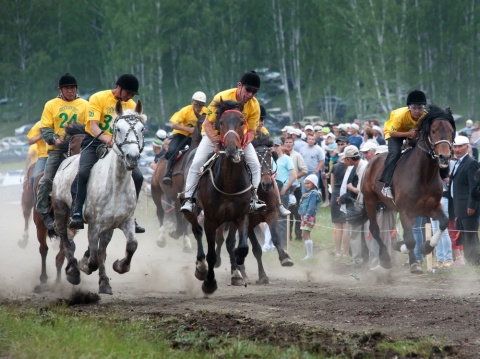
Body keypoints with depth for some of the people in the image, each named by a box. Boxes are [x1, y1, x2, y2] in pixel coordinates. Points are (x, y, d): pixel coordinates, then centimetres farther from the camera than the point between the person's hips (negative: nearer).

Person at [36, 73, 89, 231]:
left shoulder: (84, 105, 11)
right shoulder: (51, 105, 9)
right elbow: (45, 128, 3)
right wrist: (55, 139, -16)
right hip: (57, 149, 0)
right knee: (47, 180, -10)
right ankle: (44, 212, -1)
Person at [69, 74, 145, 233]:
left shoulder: (131, 105, 7)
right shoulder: (98, 98, -8)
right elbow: (93, 126, -19)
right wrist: (106, 139, -38)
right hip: (94, 142, -5)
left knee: (137, 176, -8)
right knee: (84, 172, -31)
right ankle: (77, 214, -30)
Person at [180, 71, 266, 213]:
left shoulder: (254, 106, -20)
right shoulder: (222, 98, -29)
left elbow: (251, 131, -12)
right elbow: (208, 124, -24)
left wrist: (243, 144, -32)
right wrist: (217, 143, -36)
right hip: (215, 134, -2)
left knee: (255, 164, -14)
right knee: (197, 162, -18)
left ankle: (253, 198, -5)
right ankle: (188, 199, -12)